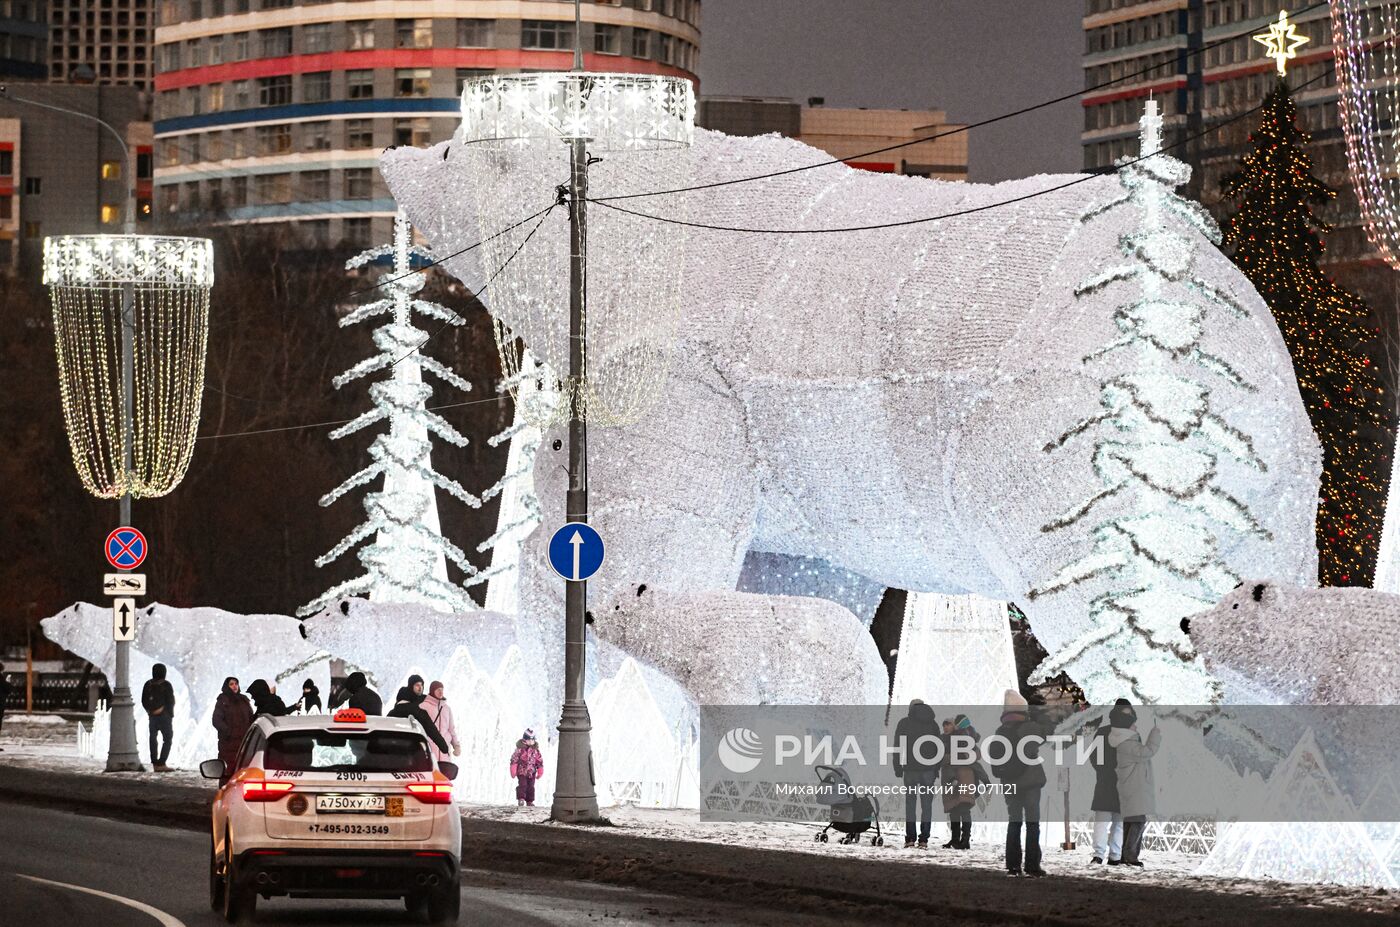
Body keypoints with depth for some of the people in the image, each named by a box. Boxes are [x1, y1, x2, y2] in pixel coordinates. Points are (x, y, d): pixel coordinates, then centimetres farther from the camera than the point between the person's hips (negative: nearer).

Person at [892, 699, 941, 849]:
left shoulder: (904, 723, 0)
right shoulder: (933, 723, 7)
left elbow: (898, 747, -1)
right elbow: (939, 747, 8)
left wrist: (898, 769, 3)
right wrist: (937, 770, 12)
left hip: (911, 769, -2)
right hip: (929, 769, 2)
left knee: (910, 803, 6)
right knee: (926, 803, 4)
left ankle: (910, 838, -2)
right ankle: (924, 839, -2)